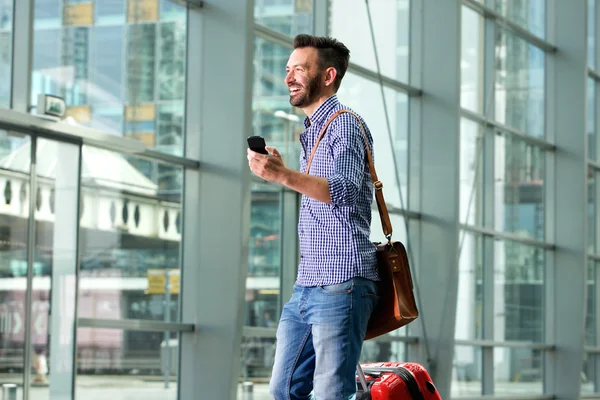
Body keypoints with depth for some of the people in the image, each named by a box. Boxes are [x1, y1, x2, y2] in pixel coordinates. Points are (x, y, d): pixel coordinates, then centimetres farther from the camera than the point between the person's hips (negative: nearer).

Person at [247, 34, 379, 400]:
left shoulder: (345, 125, -6)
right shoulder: (312, 132, 23)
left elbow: (344, 190, -26)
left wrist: (284, 176, -36)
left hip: (340, 284, -10)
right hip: (306, 287, 10)